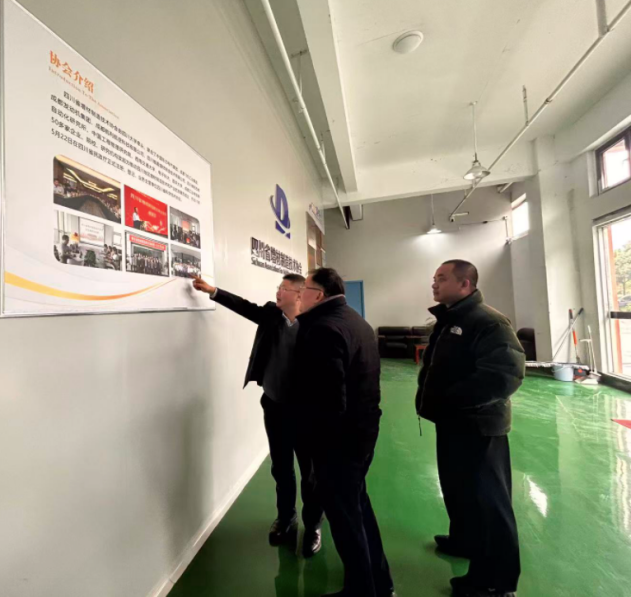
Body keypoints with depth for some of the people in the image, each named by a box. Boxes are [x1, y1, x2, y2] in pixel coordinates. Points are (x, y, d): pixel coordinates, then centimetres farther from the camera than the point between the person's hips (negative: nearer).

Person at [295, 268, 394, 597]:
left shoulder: (323, 328, -24)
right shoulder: (357, 321, 7)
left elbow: (328, 399, -28)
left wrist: (310, 433, -13)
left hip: (338, 440, -10)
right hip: (362, 431, 10)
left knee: (345, 517, 12)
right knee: (358, 504, 26)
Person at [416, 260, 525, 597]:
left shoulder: (488, 322, -19)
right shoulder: (448, 320, 10)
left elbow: (505, 374, -30)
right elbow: (435, 367, 17)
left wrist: (447, 401, -26)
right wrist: (428, 396, 2)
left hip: (478, 427, -9)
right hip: (452, 423, 9)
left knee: (486, 499, 9)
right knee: (456, 488, 25)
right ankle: (465, 540, 49)